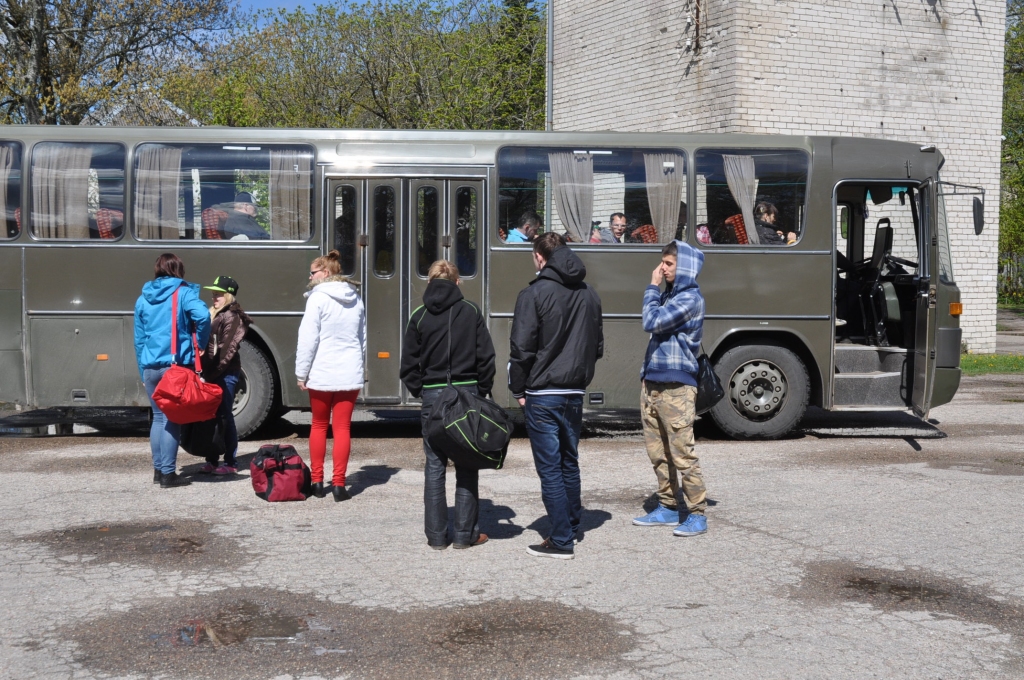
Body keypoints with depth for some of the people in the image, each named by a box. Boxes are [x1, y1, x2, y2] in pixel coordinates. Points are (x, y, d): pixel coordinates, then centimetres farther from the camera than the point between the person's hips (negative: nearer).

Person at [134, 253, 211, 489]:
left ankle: (158, 470, 19)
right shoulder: (183, 293, -2)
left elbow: (139, 339, 16)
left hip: (151, 367, 5)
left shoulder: (143, 298, 14)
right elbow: (202, 315, -21)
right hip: (176, 366, -5)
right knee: (172, 419, -1)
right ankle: (168, 474, -1)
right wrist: (200, 343, -5)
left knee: (158, 417, 15)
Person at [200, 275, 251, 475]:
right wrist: (204, 372, 5)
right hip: (212, 374, 8)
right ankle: (212, 460, 19)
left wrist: (211, 373, -18)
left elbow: (226, 350, -15)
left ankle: (231, 463, 1)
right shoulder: (213, 314, 19)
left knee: (225, 416, -5)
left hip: (225, 374, -8)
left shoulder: (232, 316, -8)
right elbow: (206, 344, 17)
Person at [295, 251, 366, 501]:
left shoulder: (318, 298, -9)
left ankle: (317, 481, 16)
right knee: (342, 428, 4)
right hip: (350, 375, 4)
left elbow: (308, 339, -11)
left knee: (319, 425, 11)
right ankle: (338, 484, 2)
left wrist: (301, 372, -5)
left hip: (321, 374, -4)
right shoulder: (355, 300, 11)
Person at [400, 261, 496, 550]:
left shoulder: (419, 316, 0)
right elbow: (486, 357, -3)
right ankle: (465, 534, 11)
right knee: (466, 467, 7)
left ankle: (436, 535, 10)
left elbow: (409, 366, 0)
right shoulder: (471, 312, -1)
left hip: (432, 396, 1)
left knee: (434, 467, 7)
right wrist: (482, 391, 7)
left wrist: (421, 392, 11)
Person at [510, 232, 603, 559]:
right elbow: (598, 346, 14)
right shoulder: (589, 295, 9)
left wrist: (518, 390, -2)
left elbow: (521, 348, -13)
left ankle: (561, 541, 1)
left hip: (542, 395, -6)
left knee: (550, 469, -1)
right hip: (575, 394, 6)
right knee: (569, 463, 19)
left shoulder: (534, 293, -11)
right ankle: (572, 528, 30)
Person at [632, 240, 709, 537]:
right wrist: (646, 373, 16)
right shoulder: (667, 295, 16)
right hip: (652, 384, 9)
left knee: (682, 454, -7)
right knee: (658, 452, 13)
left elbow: (652, 322, -20)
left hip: (676, 387, -9)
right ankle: (667, 507, 23)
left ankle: (697, 514, 0)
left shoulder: (690, 299, -12)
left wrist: (652, 288, -8)